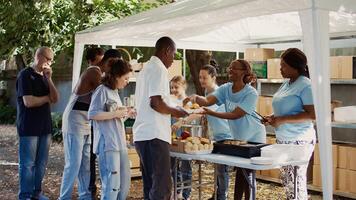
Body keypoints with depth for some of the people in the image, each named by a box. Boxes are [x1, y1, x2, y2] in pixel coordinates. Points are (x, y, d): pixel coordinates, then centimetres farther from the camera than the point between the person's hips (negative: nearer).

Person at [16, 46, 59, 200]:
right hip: (28, 127, -7)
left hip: (45, 126, 7)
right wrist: (47, 97, -3)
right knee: (27, 164, -1)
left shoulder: (44, 77, 14)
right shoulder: (25, 75, -8)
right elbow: (28, 102, -18)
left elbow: (55, 99, 4)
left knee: (41, 163, 11)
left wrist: (49, 79, -7)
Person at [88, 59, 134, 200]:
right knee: (112, 183, -9)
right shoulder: (102, 90, -6)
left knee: (125, 183, 10)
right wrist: (116, 114, -14)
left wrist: (126, 114, 11)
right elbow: (92, 114, -16)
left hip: (120, 143, 9)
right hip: (108, 144, -9)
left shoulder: (115, 92, 20)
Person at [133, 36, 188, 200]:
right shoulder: (159, 69, -9)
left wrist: (170, 112, 24)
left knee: (150, 185, 13)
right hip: (154, 135, -10)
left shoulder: (146, 69, 20)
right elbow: (156, 102, -20)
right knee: (162, 186, -8)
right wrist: (174, 111, -4)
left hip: (142, 134, 10)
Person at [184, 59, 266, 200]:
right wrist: (195, 98, -41)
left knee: (246, 172, -2)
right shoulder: (226, 88, -5)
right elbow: (207, 101, -19)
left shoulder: (251, 93, -22)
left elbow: (235, 115, -28)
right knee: (241, 172, 15)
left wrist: (209, 113, -34)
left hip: (253, 138, -5)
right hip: (238, 138, 6)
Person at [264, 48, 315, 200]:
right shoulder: (286, 84, 11)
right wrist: (274, 117, 4)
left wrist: (282, 120, -21)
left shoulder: (305, 85, -13)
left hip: (299, 141, -8)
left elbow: (312, 114, -20)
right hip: (283, 139, 8)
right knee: (286, 180, 13)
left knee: (296, 181, -2)